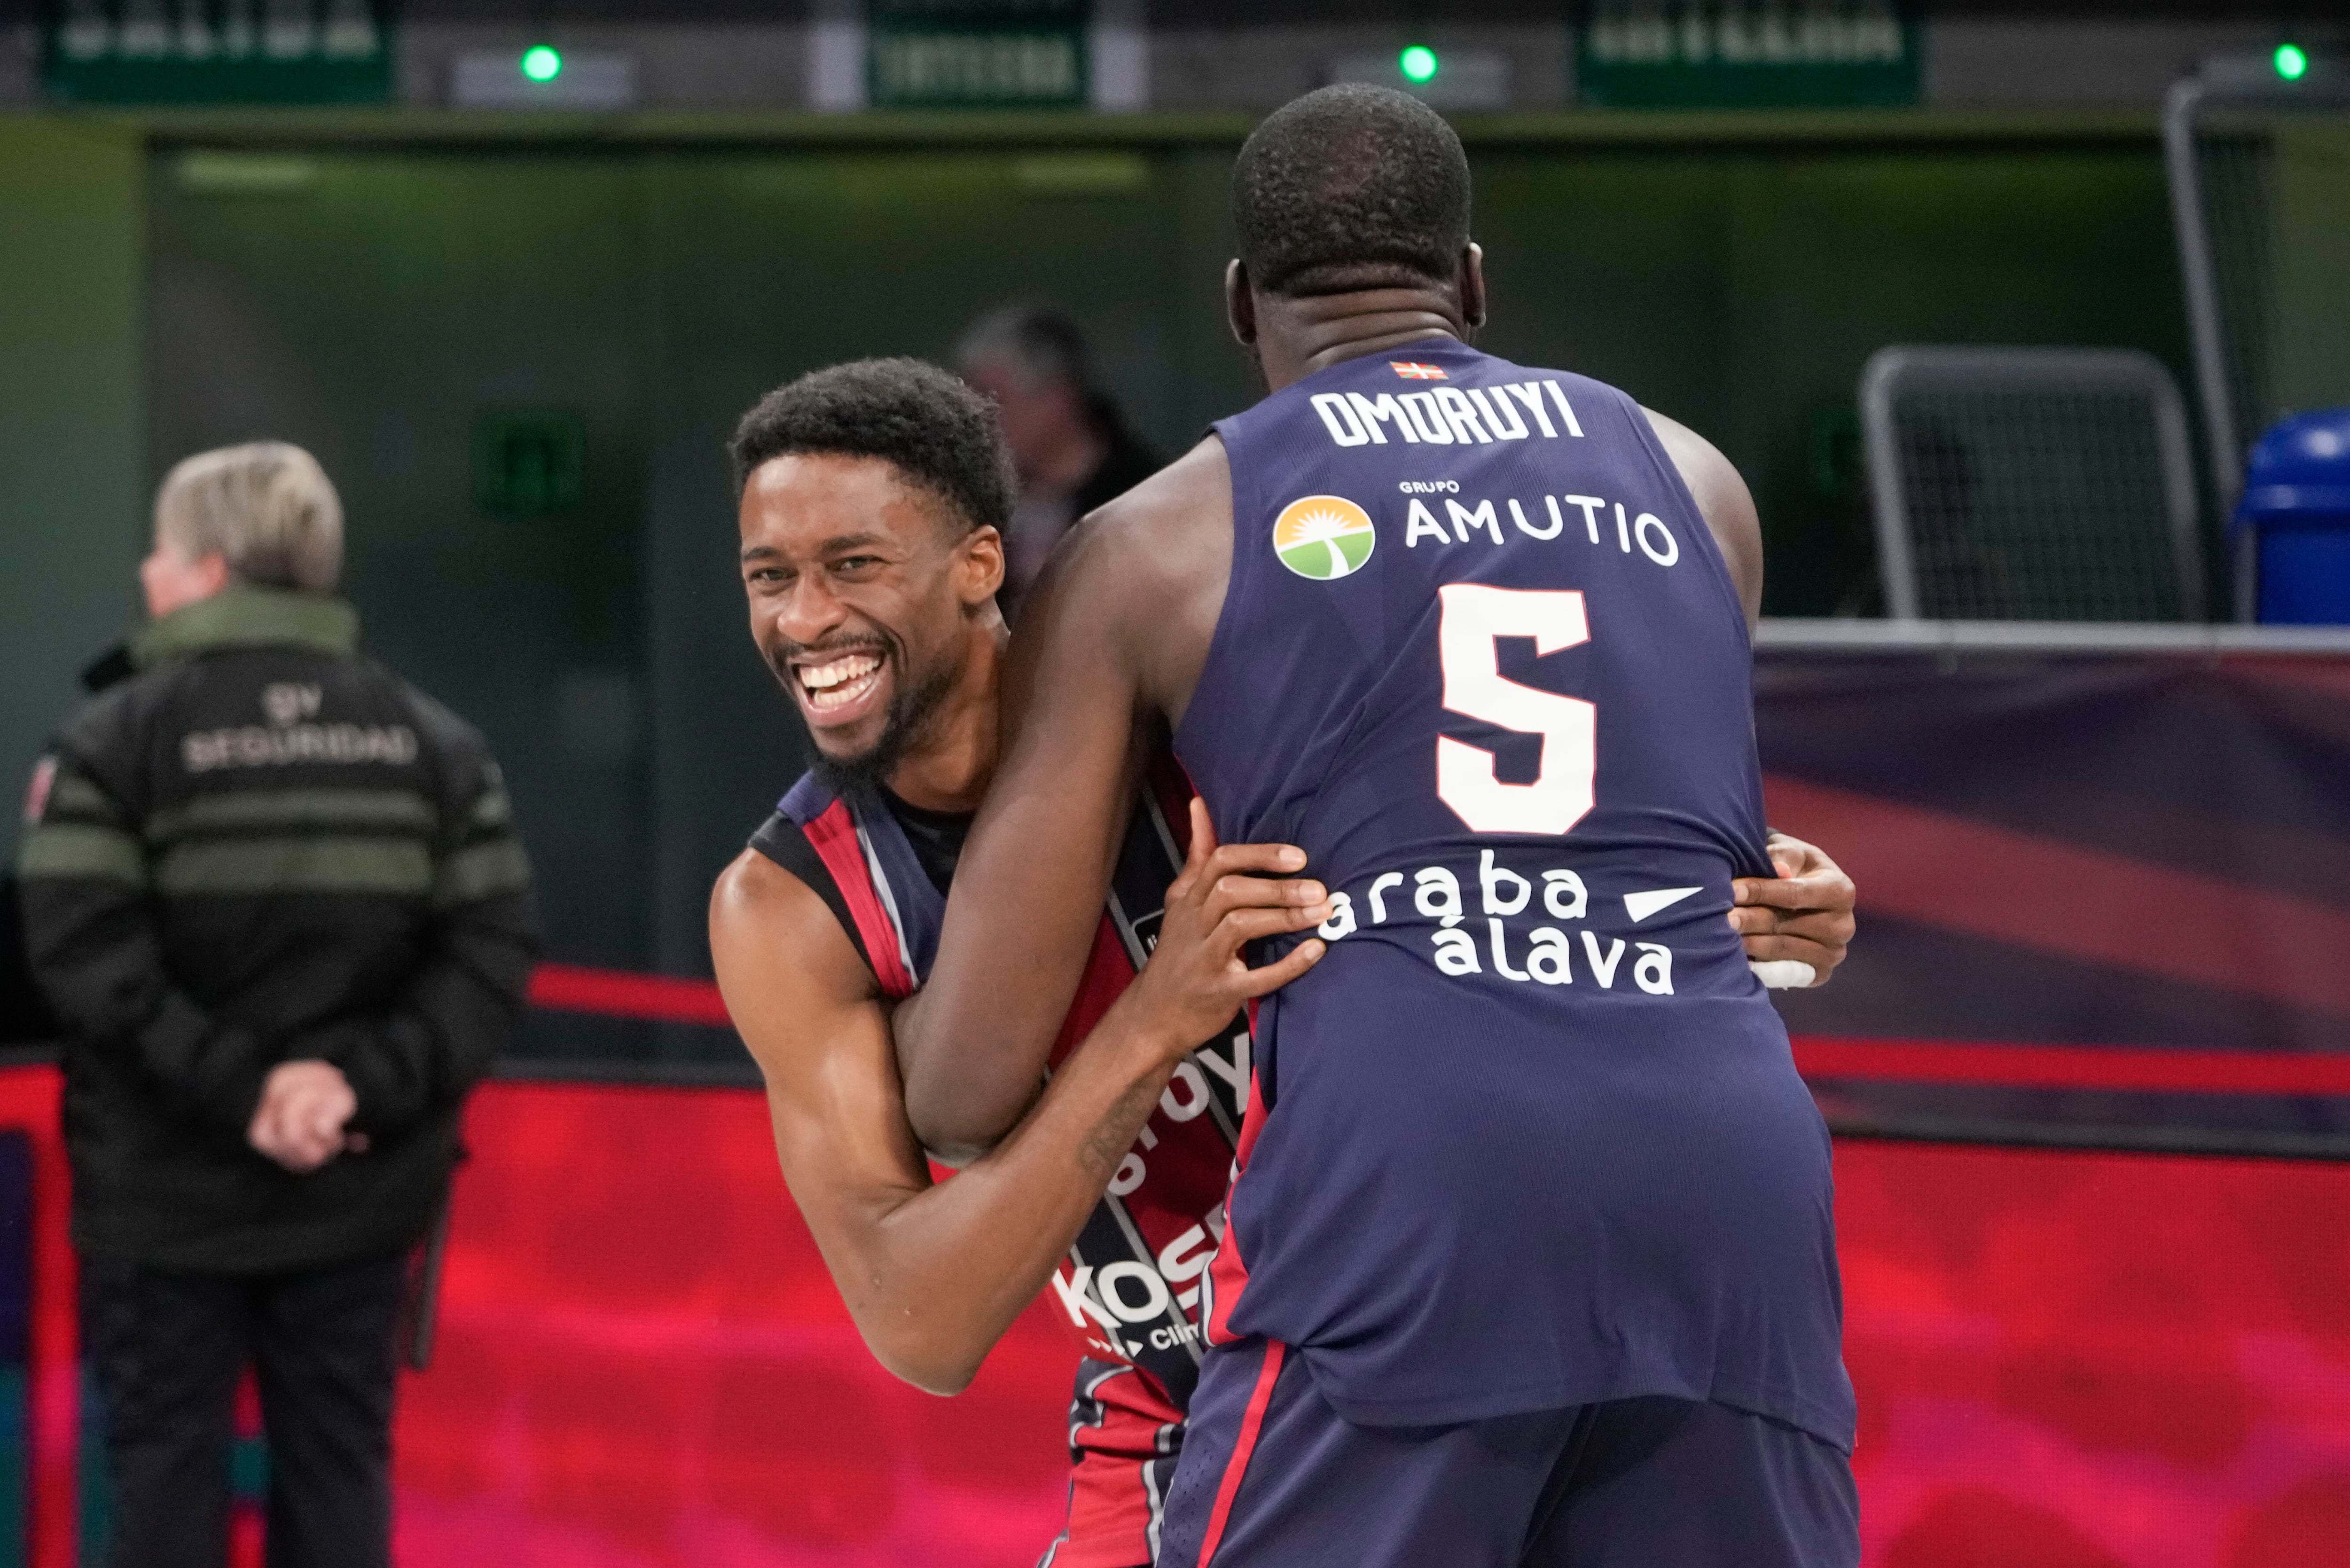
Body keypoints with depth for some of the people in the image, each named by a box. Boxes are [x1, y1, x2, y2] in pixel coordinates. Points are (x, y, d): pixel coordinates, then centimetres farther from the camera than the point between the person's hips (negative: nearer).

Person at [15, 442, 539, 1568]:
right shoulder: (432, 740, 6)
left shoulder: (114, 739, -6)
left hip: (170, 1184, -3)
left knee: (165, 1467, 5)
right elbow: (495, 944, -4)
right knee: (337, 1459, 11)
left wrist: (231, 1084, -18)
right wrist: (369, 1083, -12)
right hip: (359, 1184, 3)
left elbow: (84, 954, -18)